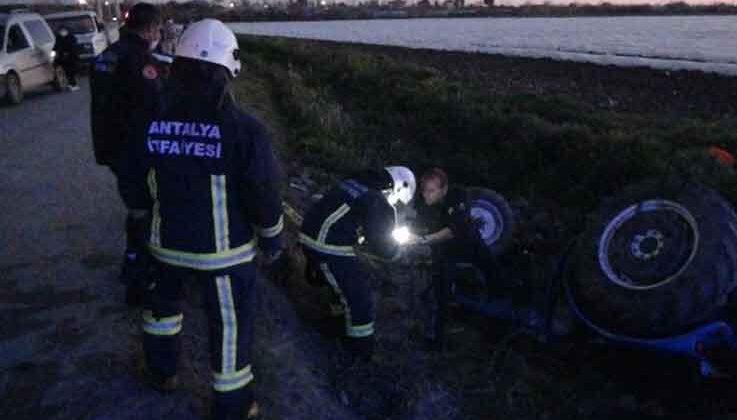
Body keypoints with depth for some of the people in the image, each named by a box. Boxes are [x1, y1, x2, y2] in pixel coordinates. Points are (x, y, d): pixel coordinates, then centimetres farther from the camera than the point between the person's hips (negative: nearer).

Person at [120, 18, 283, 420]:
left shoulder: (149, 125, -9)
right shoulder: (243, 130, -22)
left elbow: (135, 191, 1)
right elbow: (264, 196, -16)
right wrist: (272, 237, 3)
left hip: (167, 242, 4)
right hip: (225, 250, -4)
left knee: (162, 301, 31)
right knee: (230, 325, 12)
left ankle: (161, 373, 50)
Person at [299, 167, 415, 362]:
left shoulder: (357, 182, 13)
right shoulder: (379, 202, -11)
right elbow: (381, 244, -6)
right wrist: (395, 251, 13)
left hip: (310, 236, 9)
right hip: (330, 247, -9)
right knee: (359, 296, 3)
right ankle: (362, 352, 13)